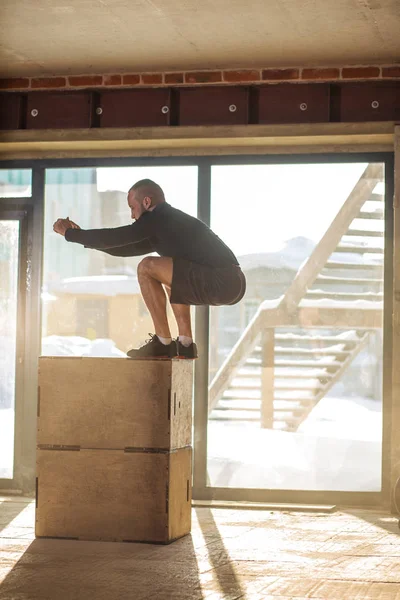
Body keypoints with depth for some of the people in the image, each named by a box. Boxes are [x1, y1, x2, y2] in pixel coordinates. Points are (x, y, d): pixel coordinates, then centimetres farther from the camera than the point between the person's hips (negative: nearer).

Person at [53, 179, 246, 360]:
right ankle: (185, 344, 18)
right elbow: (128, 248, 32)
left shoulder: (159, 219, -3)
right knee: (170, 275, 31)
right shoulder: (172, 220, 25)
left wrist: (68, 233, 10)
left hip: (221, 281, -10)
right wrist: (80, 235, 33)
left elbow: (114, 238, -3)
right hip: (233, 283, 10)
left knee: (147, 267, -8)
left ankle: (163, 342, -3)